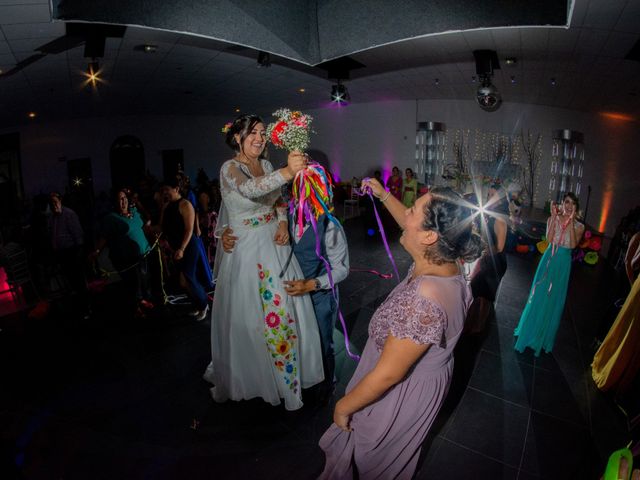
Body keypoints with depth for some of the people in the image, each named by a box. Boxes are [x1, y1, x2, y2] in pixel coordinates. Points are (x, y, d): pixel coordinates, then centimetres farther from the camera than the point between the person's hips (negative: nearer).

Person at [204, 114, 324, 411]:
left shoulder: (266, 165, 8)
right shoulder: (230, 168, -15)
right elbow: (249, 189, -38)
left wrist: (283, 224, -4)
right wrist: (287, 172, -53)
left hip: (275, 244, 7)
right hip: (247, 249, -6)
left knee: (285, 309, 12)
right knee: (248, 316, 3)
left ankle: (286, 372, 34)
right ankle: (248, 374, 27)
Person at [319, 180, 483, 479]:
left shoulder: (422, 299, -41)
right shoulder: (443, 262, -15)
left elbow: (387, 375, -31)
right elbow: (412, 228, 8)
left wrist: (344, 406, -16)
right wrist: (383, 195, 13)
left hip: (401, 394, -8)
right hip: (425, 379, 8)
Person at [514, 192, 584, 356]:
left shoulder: (579, 226, -2)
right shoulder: (553, 219, -3)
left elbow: (573, 244, -18)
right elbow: (549, 239, -17)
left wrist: (571, 221, -20)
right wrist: (554, 216, -17)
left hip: (563, 263, 0)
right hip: (549, 259, 0)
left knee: (554, 299, 9)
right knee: (540, 295, 7)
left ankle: (543, 335, 28)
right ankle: (531, 329, 25)